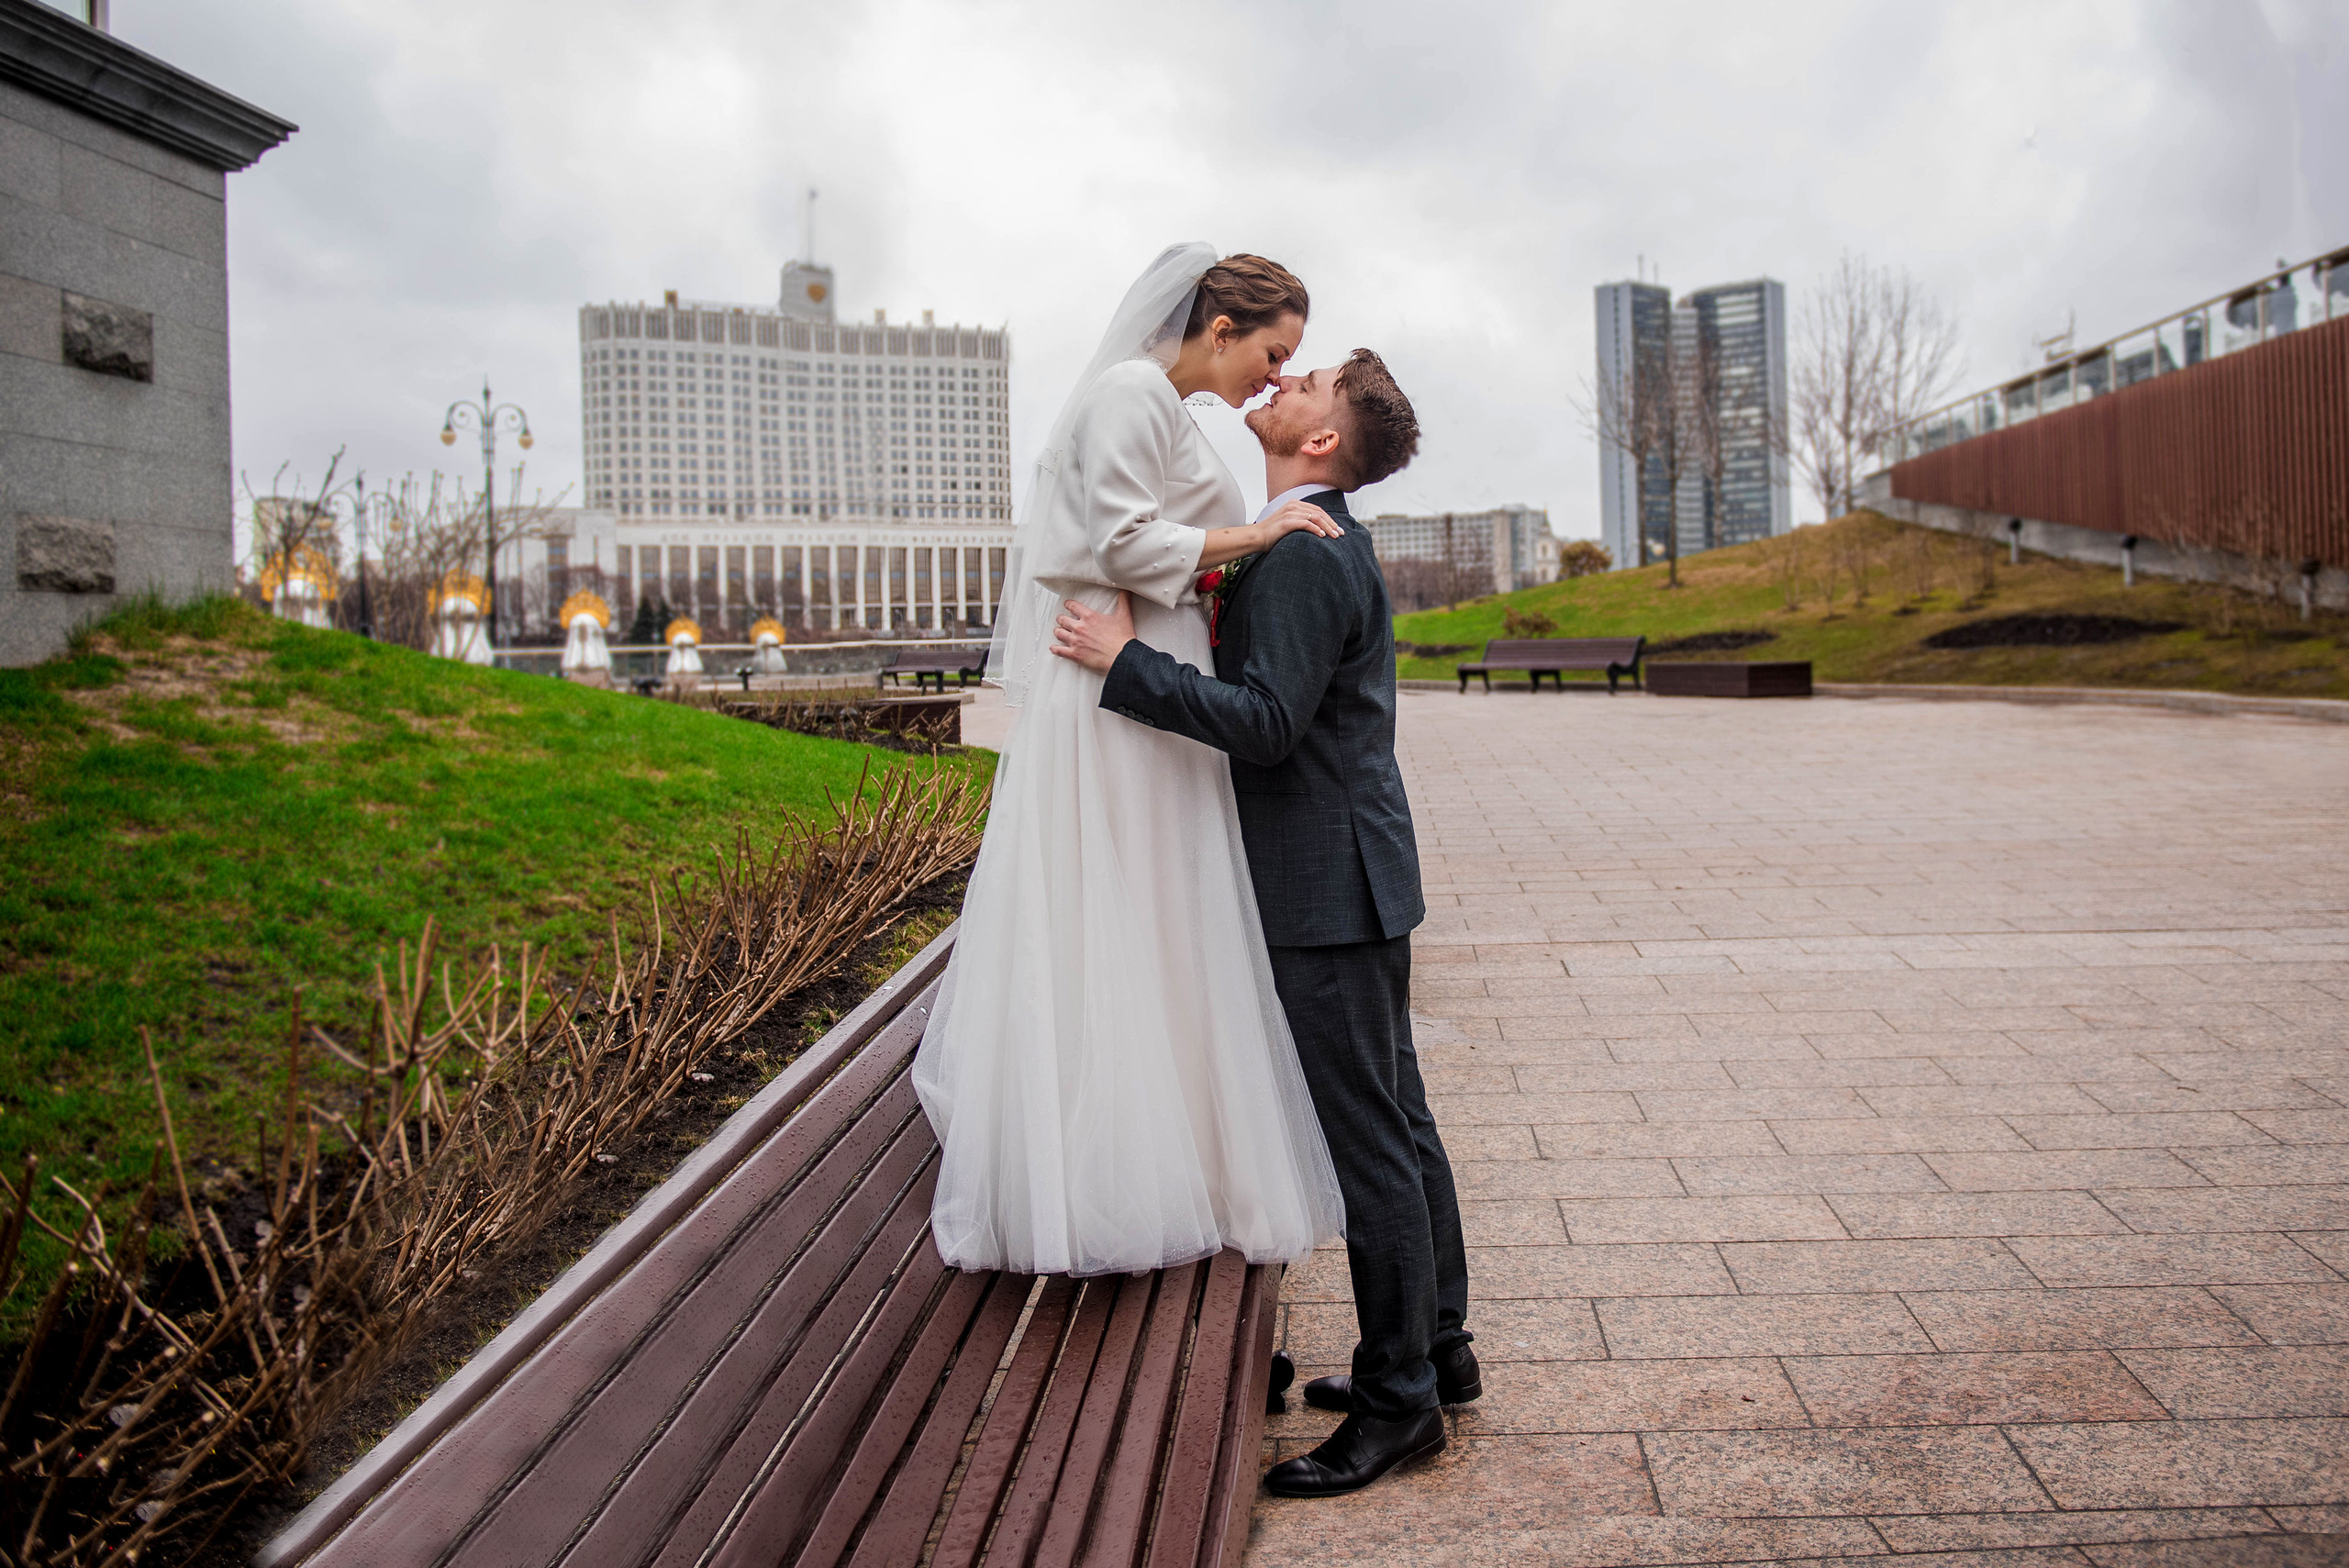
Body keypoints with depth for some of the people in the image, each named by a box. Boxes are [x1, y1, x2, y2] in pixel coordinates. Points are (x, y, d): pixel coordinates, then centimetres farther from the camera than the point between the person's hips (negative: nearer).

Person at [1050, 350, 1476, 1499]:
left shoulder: (1305, 555, -17)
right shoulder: (1325, 544, 15)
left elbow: (1266, 722, -24)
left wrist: (1125, 662, -19)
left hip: (1329, 887, -11)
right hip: (1351, 881, 11)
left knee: (1368, 1144, -2)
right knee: (1397, 1124, 17)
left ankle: (1398, 1400, 10)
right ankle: (1437, 1347, 30)